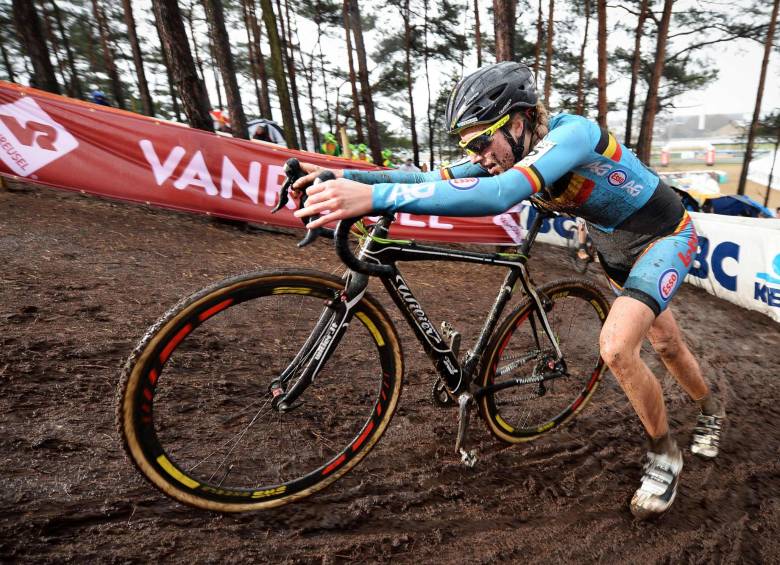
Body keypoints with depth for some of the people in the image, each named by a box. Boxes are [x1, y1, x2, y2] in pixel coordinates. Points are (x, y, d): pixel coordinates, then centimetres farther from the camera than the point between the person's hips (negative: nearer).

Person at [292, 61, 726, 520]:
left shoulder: (571, 132, -36)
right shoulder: (506, 151, -14)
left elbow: (498, 195, -53)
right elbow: (437, 179, -21)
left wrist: (376, 196, -59)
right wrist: (346, 177, -31)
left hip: (665, 237, -7)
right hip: (614, 244, 7)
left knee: (616, 346, -24)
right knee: (668, 346, 21)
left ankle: (665, 456, 4)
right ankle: (712, 411, 51)